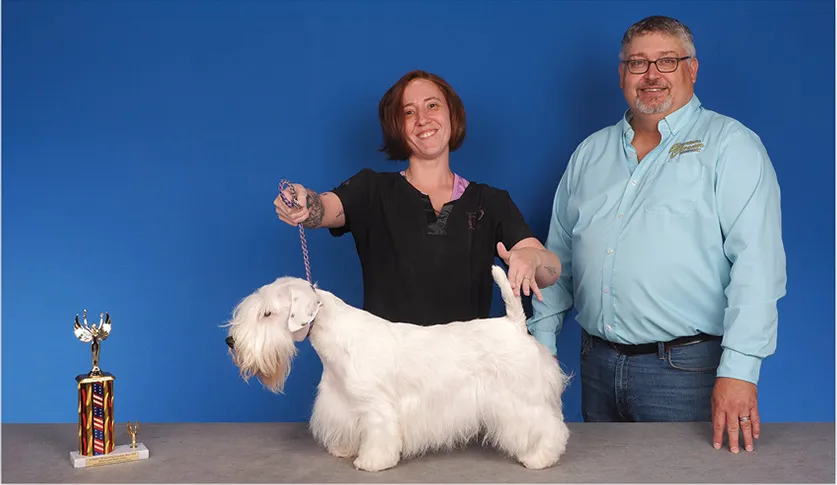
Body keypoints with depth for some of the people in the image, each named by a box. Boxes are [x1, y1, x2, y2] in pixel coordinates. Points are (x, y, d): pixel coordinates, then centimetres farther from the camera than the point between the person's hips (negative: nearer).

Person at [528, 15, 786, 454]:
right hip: (597, 366, 5)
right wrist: (542, 339, 11)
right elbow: (559, 254, 17)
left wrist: (738, 370, -21)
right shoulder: (590, 152, 13)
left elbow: (756, 262, -14)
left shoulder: (731, 145, -4)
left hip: (684, 369, -5)